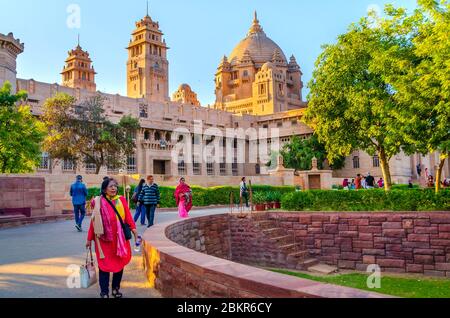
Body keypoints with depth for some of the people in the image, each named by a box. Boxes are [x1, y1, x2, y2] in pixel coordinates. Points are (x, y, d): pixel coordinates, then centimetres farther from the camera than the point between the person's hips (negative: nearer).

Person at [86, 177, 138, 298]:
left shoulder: (121, 200, 0)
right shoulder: (99, 202, -6)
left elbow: (128, 216, -4)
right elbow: (94, 221, -3)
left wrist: (133, 229, -17)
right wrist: (89, 239, 0)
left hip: (119, 238, 3)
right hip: (104, 239, -3)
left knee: (120, 263, 12)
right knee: (105, 265, 3)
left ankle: (116, 288, 30)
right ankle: (104, 292, 15)